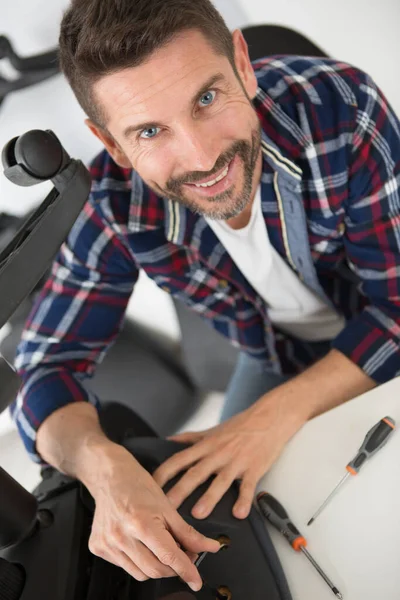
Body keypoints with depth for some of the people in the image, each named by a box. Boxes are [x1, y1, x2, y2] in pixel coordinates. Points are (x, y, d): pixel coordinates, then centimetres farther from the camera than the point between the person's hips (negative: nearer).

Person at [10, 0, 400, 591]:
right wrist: (104, 465, -44)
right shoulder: (115, 207, -29)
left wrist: (276, 415, -40)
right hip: (280, 357, 2)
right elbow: (48, 369, -22)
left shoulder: (342, 108, -37)